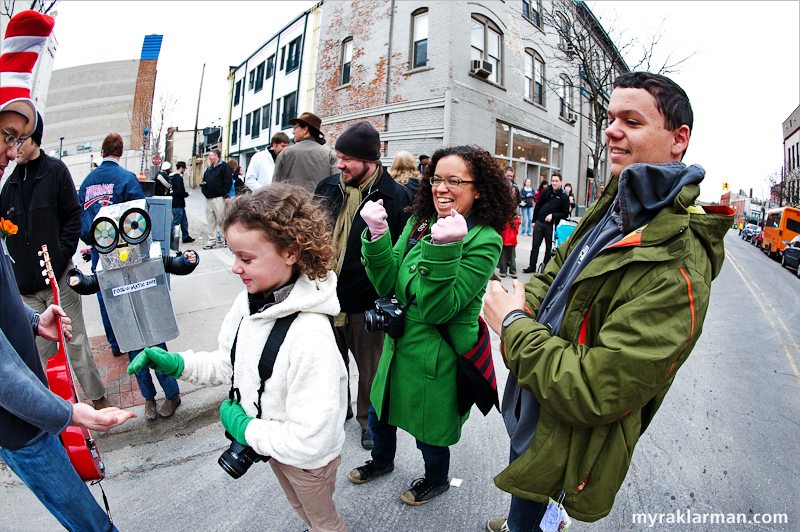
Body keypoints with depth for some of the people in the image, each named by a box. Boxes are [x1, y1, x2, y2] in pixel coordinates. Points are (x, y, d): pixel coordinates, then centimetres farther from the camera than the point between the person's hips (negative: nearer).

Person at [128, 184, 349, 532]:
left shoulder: (310, 336, -40)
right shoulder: (249, 301, -13)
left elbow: (310, 441, -36)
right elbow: (230, 364, 3)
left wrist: (245, 429, -23)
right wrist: (176, 363, -11)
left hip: (308, 460, -7)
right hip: (265, 440, 7)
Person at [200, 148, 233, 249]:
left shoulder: (224, 167, -4)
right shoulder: (209, 169, 20)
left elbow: (228, 182, -11)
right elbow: (204, 180, 29)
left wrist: (226, 195, -17)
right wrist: (203, 185, 5)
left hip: (219, 198, -8)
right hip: (208, 198, 8)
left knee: (221, 219, -4)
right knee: (210, 220, 9)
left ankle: (225, 240, 7)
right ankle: (212, 240, 15)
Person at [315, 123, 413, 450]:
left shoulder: (396, 197, -12)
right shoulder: (328, 188, 2)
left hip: (366, 303, -4)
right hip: (325, 298, 5)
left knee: (370, 367, 15)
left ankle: (370, 419, 39)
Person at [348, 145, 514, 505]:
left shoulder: (484, 241, -20)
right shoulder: (419, 223, -3)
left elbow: (437, 309, -26)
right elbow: (388, 286, -7)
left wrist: (443, 248, -37)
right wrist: (378, 236, -20)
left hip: (437, 358, -6)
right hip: (399, 344, 6)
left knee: (428, 431, 17)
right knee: (379, 413, 26)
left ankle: (436, 480, 52)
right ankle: (382, 461, 59)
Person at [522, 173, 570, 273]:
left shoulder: (564, 196, -3)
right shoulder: (546, 191, 6)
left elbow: (565, 213, -3)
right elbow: (538, 206, 10)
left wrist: (553, 215, -17)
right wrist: (534, 220, 7)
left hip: (551, 225, -3)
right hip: (539, 223, 3)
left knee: (549, 247, 6)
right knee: (535, 245, 8)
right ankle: (532, 266, 17)